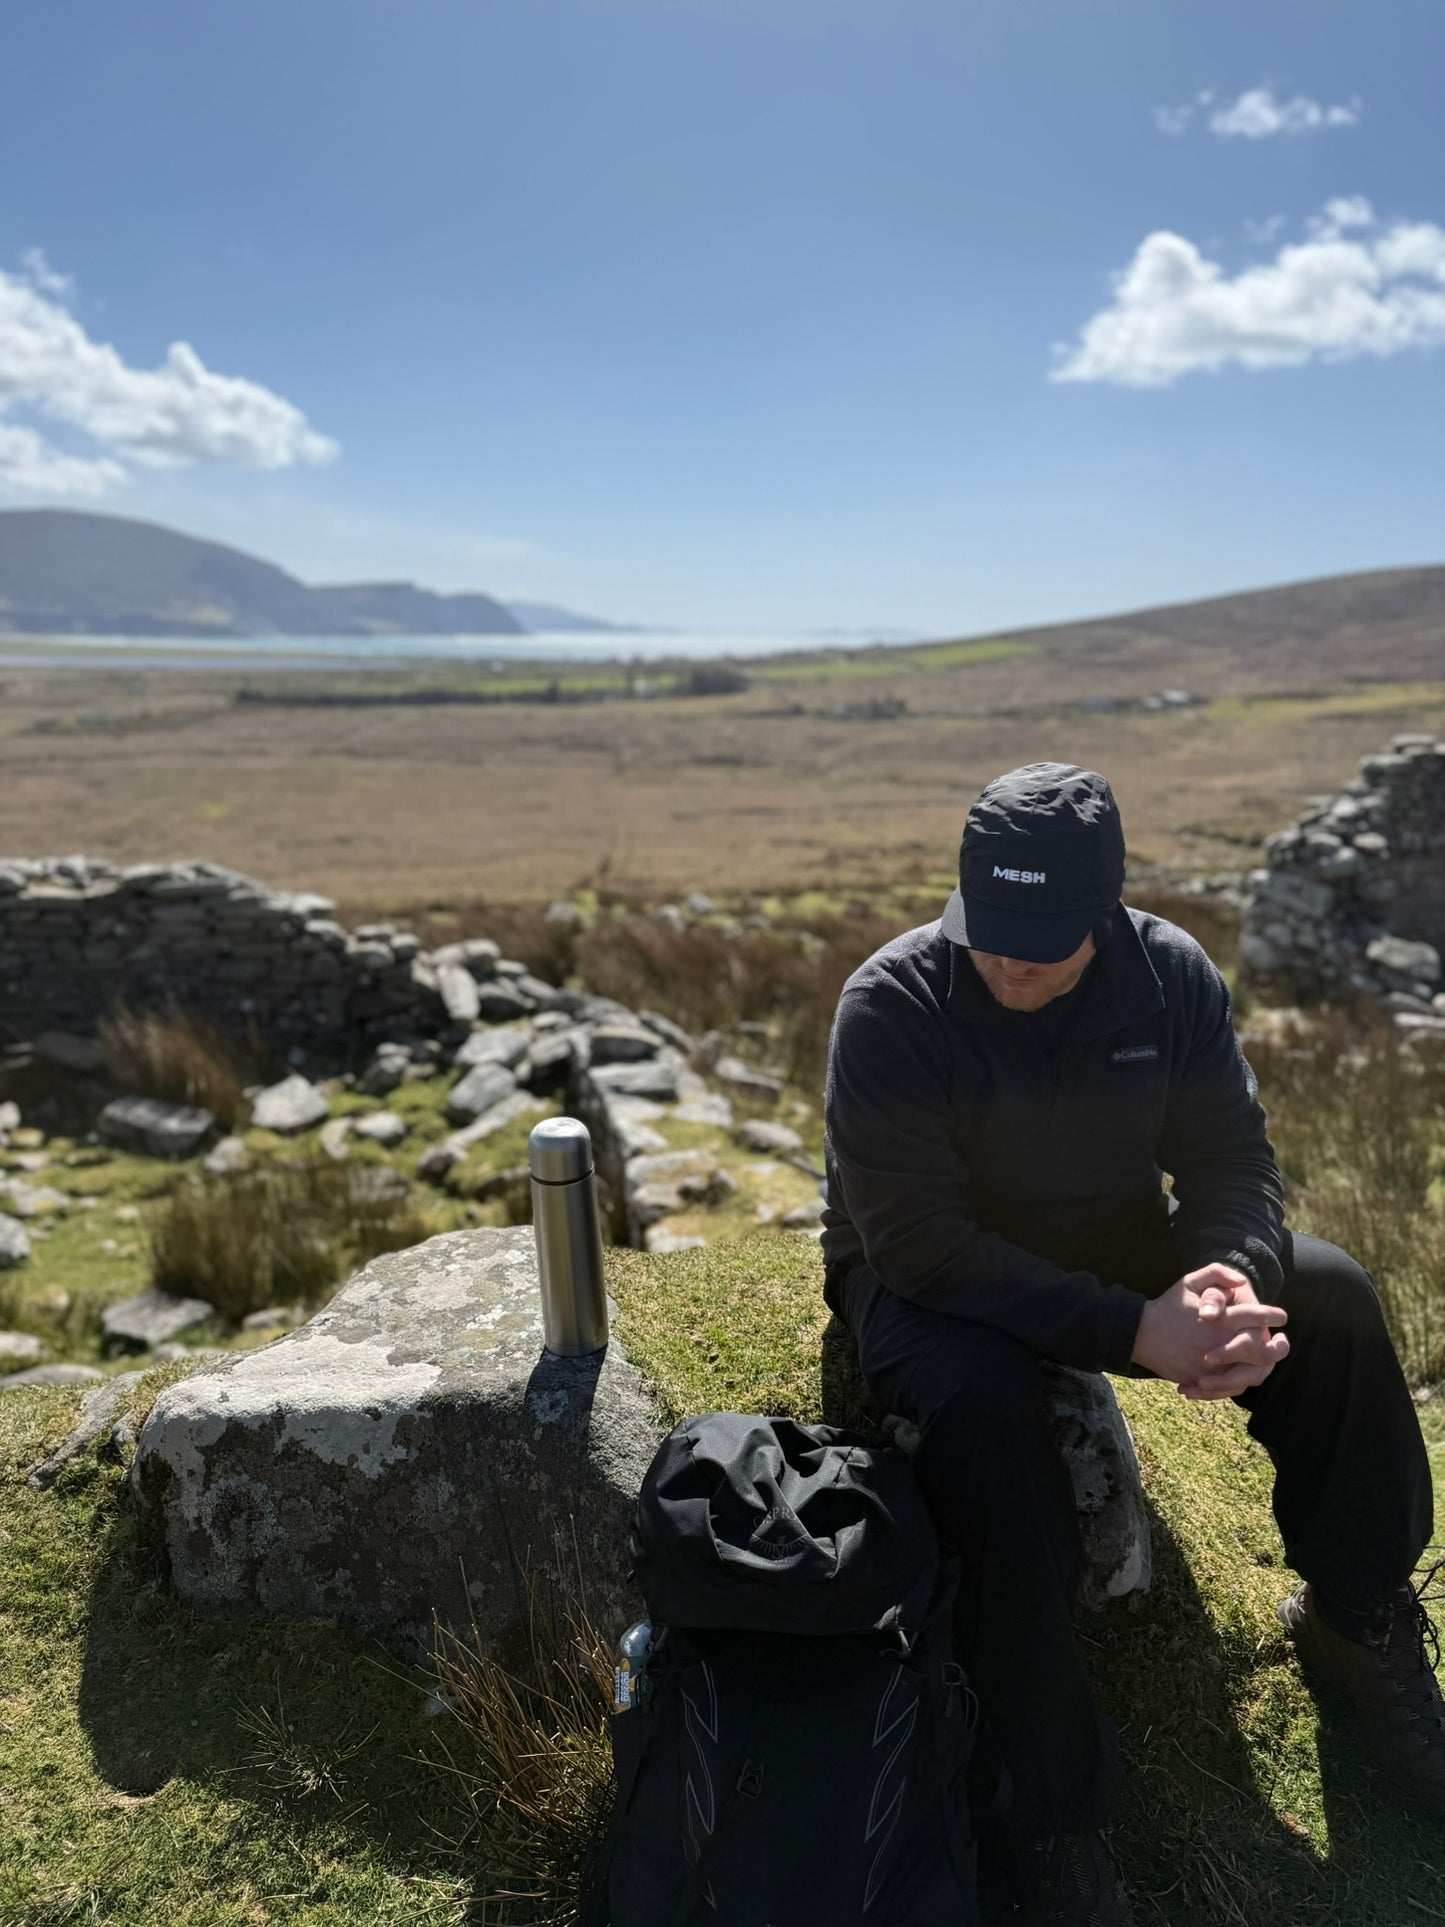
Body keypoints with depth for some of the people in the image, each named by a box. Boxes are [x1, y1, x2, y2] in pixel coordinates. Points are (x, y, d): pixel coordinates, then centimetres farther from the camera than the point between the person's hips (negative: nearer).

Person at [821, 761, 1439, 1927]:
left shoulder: (1170, 975, -9)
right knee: (985, 1395, -36)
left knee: (1330, 1295, -14)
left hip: (1114, 1255, 5)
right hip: (933, 1283, -4)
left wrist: (1232, 1278, -32)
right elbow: (915, 1240, -28)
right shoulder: (892, 1007, -24)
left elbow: (1233, 1161, -8)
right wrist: (1130, 1330, -36)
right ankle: (1057, 1810, -21)